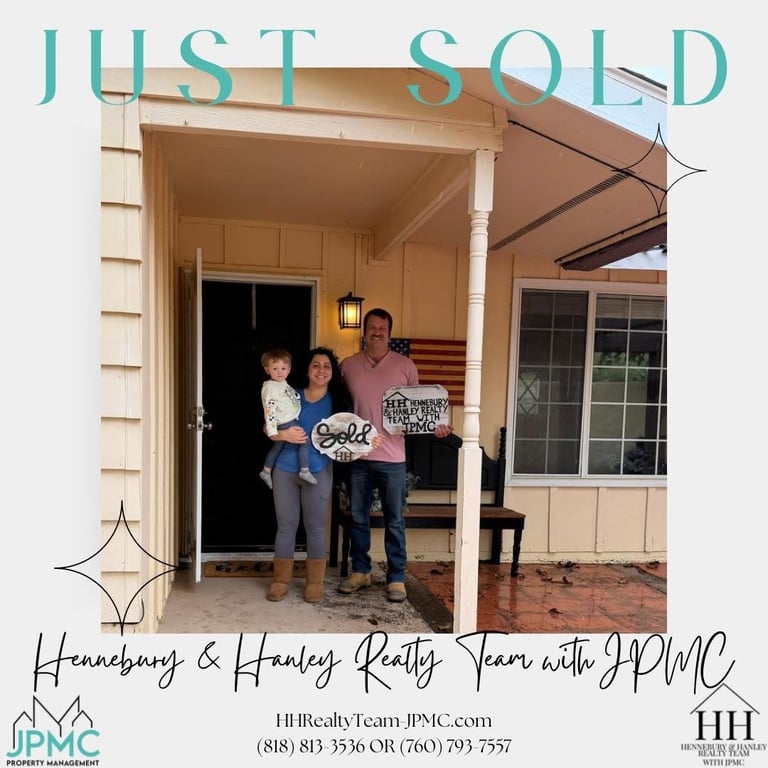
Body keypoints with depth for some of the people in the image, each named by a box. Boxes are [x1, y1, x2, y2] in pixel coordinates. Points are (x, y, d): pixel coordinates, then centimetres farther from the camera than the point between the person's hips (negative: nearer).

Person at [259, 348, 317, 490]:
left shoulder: (283, 383, 10)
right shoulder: (271, 387, -20)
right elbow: (270, 409, -26)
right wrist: (272, 430, -29)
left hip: (289, 421, 10)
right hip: (286, 424, -10)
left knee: (278, 446, 21)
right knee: (304, 441, -11)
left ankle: (266, 472, 35)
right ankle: (305, 471, -8)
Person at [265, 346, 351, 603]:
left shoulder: (338, 401, 2)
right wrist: (283, 434, -15)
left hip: (319, 471, -1)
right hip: (285, 469, 1)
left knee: (315, 527, 6)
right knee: (286, 525, 8)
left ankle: (315, 582, 19)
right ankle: (280, 580, 20)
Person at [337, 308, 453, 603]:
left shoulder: (405, 366, 1)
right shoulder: (348, 365, 4)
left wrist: (434, 426, -10)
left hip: (392, 457, -2)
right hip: (358, 455, 2)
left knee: (394, 521, 5)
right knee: (357, 517, 13)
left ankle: (396, 578, 18)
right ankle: (360, 571, 29)